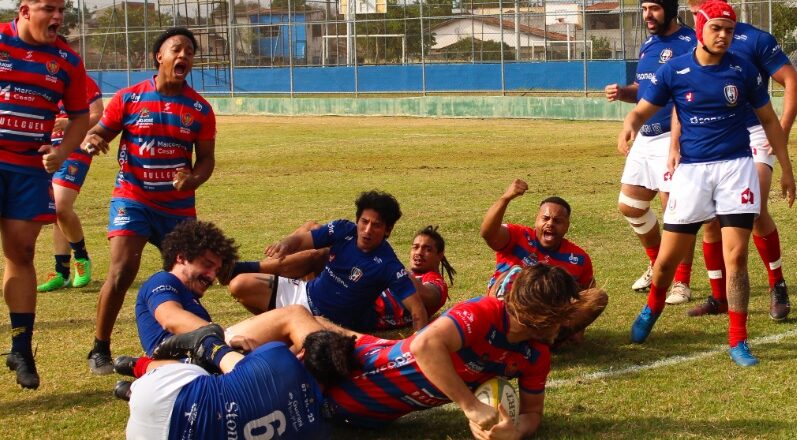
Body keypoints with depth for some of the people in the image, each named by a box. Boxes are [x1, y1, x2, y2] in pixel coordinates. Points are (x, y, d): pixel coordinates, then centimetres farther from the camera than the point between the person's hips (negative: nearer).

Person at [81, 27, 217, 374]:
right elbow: (99, 132, 3)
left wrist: (192, 179, -18)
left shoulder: (200, 109, 0)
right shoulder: (129, 98, -4)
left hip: (179, 205, 3)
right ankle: (100, 349, -3)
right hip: (133, 199, -3)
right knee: (122, 271, -17)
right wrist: (91, 141, -22)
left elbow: (206, 159, 4)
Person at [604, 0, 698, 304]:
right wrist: (622, 93, 4)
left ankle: (681, 283, 6)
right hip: (644, 139, 9)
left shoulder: (689, 43, -12)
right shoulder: (648, 44, 14)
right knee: (629, 206, 14)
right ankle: (658, 266, 32)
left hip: (672, 139, -9)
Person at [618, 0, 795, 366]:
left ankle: (738, 342, 4)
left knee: (736, 257, -7)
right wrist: (629, 125, -24)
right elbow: (643, 110, 1)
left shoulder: (743, 70, -1)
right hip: (691, 169, 0)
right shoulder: (674, 71, -4)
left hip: (736, 167, 0)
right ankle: (652, 309, 35)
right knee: (667, 258, 3)